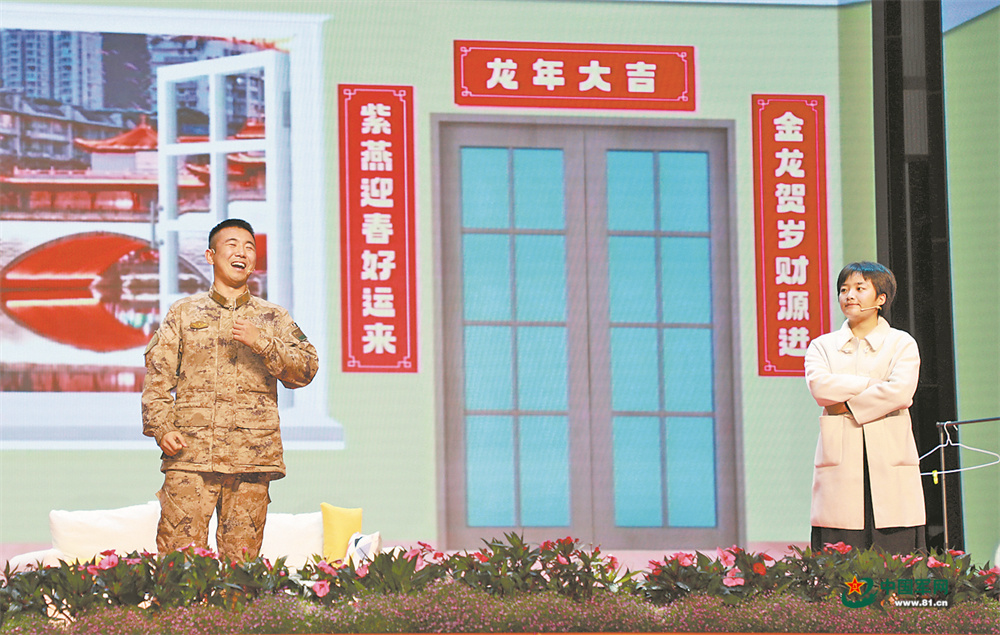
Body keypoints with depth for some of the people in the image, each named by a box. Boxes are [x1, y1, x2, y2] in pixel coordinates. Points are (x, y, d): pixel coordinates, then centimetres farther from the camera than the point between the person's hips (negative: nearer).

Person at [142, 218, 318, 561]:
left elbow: (306, 369, 6)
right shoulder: (183, 313, 14)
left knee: (241, 554, 1)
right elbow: (157, 376, 9)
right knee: (177, 553, -9)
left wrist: (261, 343, -8)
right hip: (190, 455, -1)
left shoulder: (273, 318, 16)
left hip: (252, 456, 1)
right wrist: (161, 427, -5)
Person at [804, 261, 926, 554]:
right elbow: (819, 386, -6)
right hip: (841, 463, 1)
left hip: (890, 462, -1)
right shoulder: (822, 346, 15)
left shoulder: (901, 343, 10)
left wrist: (848, 406, -5)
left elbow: (901, 392, -8)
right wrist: (874, 383, -7)